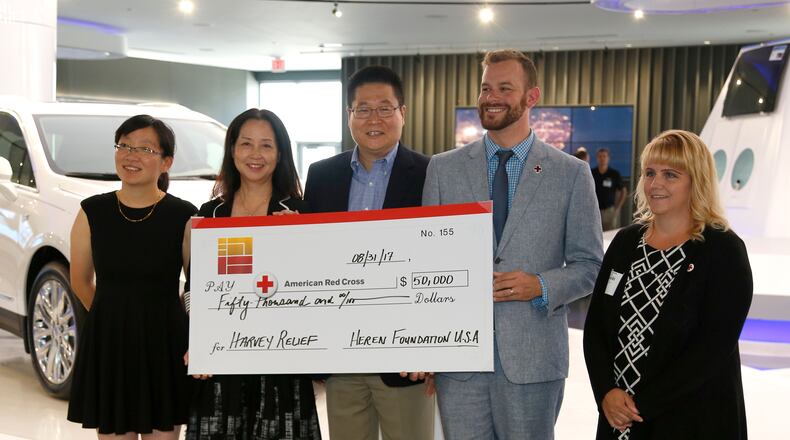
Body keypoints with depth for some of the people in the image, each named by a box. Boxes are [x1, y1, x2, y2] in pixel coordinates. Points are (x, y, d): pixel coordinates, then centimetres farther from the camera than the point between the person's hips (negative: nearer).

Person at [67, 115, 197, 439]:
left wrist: (197, 344, -6)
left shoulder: (183, 216, -6)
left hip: (165, 345, -1)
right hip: (107, 345, 1)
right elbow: (81, 283, 11)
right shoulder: (93, 212, -1)